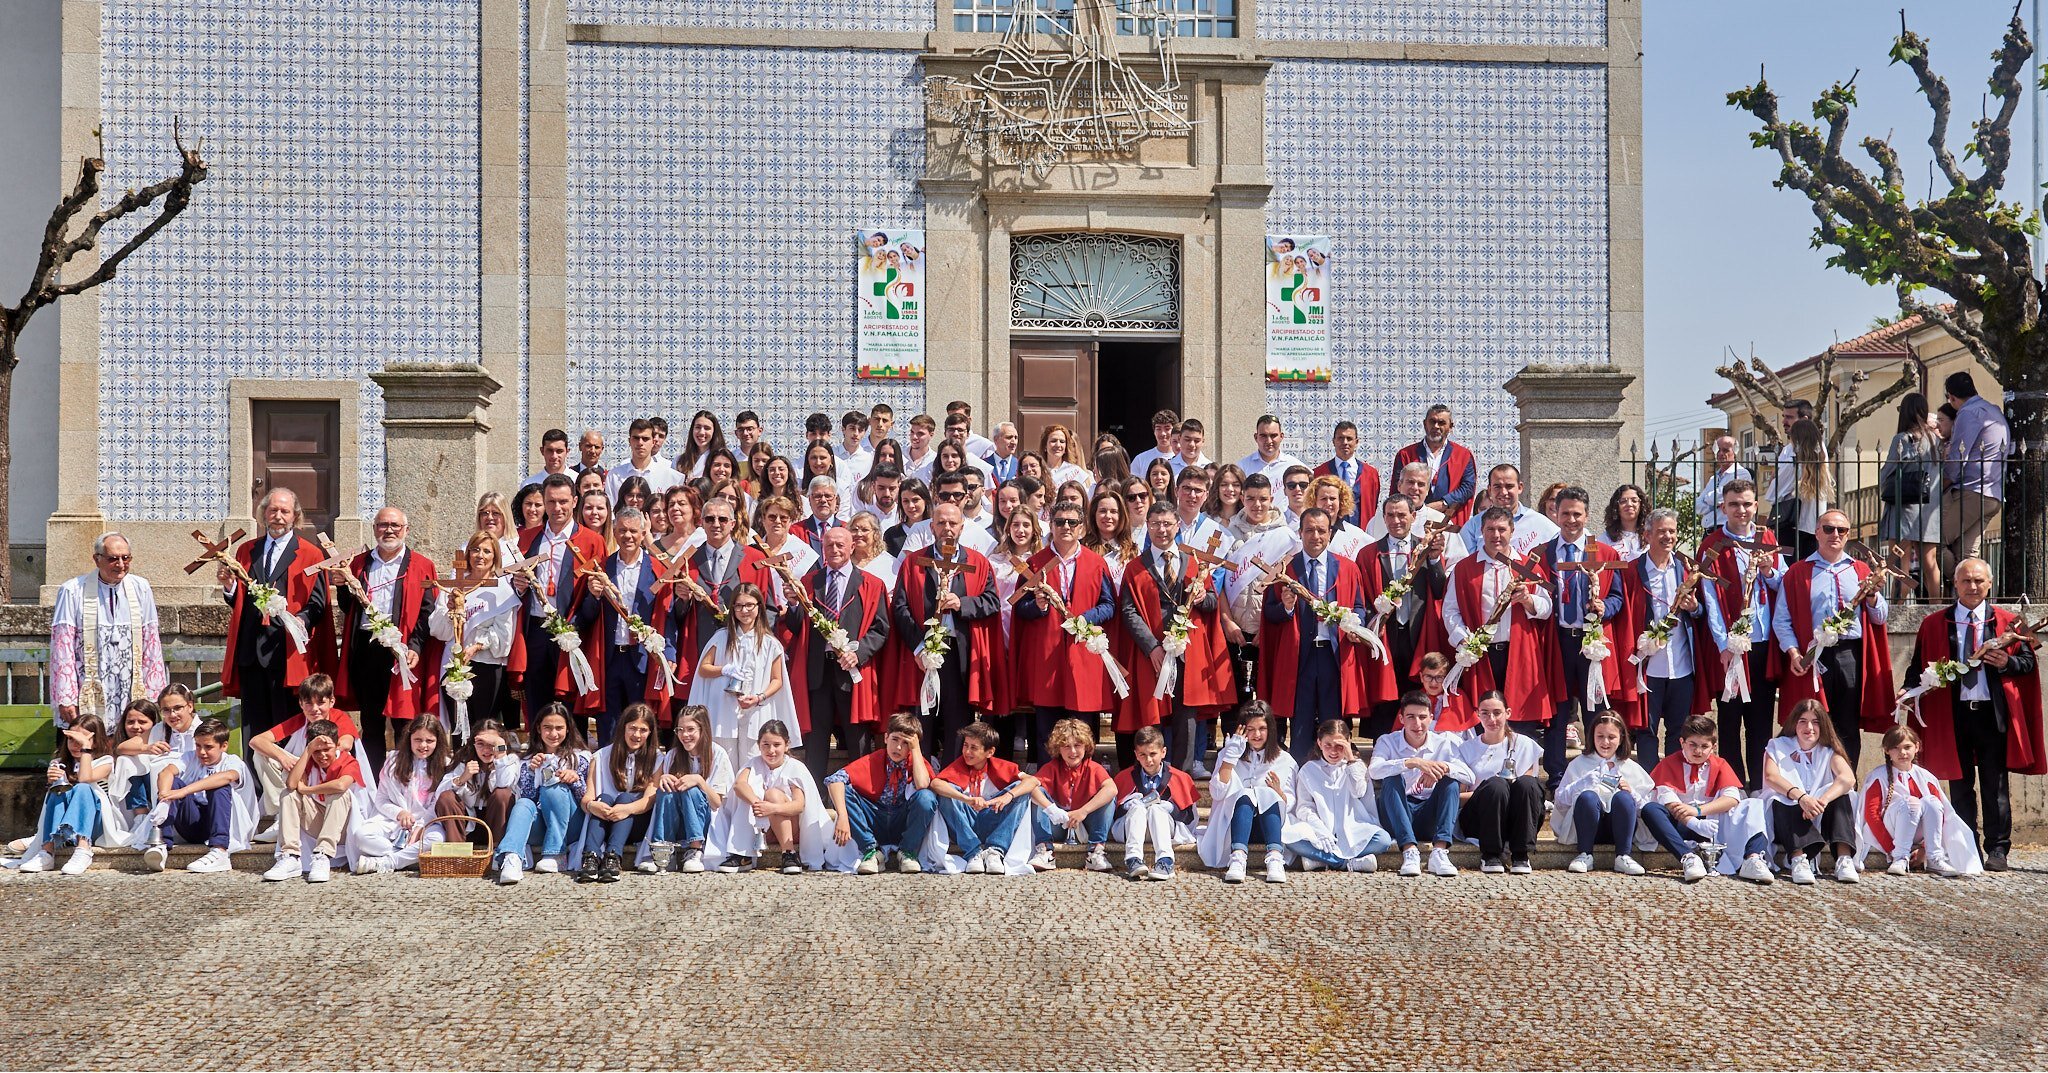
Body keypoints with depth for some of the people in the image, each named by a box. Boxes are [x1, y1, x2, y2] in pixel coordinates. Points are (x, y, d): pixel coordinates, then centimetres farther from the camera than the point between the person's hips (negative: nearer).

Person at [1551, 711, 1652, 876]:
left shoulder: (1631, 768, 16)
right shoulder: (1579, 764, 14)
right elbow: (1560, 801, 3)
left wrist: (1631, 793, -9)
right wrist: (1583, 783, -12)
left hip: (1618, 827, 1)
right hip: (1589, 828, -1)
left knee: (1623, 797, -29)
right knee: (1587, 796, -31)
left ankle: (1623, 856, -26)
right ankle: (1585, 855, -22)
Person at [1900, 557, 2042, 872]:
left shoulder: (2007, 622, 7)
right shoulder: (1933, 625, 9)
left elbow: (2029, 662, 6)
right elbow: (1917, 667, 8)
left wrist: (2007, 663, -14)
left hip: (1994, 713, -1)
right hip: (1953, 714, 1)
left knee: (1995, 784, 2)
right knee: (1960, 785, 6)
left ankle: (1997, 849, 8)